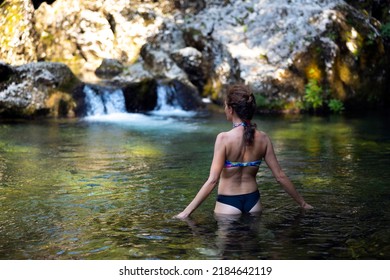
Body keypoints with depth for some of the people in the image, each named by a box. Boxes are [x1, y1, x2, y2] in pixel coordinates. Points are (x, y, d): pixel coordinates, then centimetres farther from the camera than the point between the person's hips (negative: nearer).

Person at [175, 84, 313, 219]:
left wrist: (186, 211, -19)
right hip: (253, 201, 4)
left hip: (228, 203, -4)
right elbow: (280, 176, -1)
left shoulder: (224, 138, -18)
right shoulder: (263, 138, -5)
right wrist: (302, 203, 11)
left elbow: (213, 180, -22)